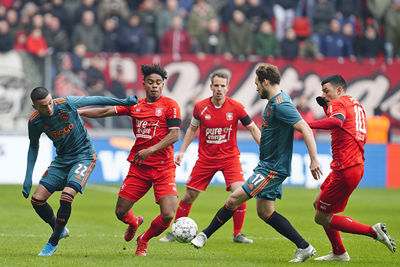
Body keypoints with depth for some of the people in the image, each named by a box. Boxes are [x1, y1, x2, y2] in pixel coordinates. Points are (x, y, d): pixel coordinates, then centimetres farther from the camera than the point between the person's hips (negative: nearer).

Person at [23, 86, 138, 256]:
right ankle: (60, 230, 22)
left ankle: (53, 242, -7)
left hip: (84, 156, -5)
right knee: (37, 200, -3)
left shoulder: (66, 103, -20)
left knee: (66, 197, -23)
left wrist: (124, 102, -1)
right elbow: (33, 145, 10)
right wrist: (28, 177, 7)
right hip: (62, 159, 5)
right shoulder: (35, 121, -9)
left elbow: (93, 100, -5)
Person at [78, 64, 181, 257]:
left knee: (167, 216, -15)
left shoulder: (170, 105, -3)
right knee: (121, 212, 3)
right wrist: (79, 111, 1)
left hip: (164, 168, -3)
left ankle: (144, 240, 15)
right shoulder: (135, 106, 9)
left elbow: (174, 135, -11)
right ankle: (134, 223, 41)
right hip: (138, 167, 3)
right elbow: (107, 111, 9)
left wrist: (150, 150, -21)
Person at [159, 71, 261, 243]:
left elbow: (253, 129, 1)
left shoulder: (236, 108, -8)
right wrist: (182, 151, 6)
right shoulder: (200, 107, -5)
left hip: (229, 157, -1)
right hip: (205, 158, 1)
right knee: (189, 196, 0)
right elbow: (192, 129, 12)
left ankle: (237, 234, 0)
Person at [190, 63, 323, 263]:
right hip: (267, 165, 11)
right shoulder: (274, 101, 11)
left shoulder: (280, 105, -20)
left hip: (273, 169, -11)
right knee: (265, 212, 10)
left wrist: (314, 160, -32)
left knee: (235, 199, -10)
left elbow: (305, 129, -26)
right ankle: (304, 248, 10)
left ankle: (206, 234, 3)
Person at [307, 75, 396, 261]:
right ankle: (338, 253, 21)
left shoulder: (338, 103, -9)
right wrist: (326, 107, 21)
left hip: (345, 169, -10)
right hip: (356, 164, 10)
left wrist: (306, 125, -38)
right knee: (318, 203, 20)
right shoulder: (356, 105, 19)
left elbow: (337, 121, -31)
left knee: (321, 217, -4)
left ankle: (372, 231, -7)